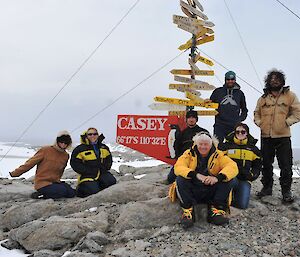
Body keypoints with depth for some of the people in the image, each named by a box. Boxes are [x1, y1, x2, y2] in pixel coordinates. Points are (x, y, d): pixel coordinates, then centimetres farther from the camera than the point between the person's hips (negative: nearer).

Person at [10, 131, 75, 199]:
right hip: (42, 183, -7)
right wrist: (15, 173, -7)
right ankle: (40, 195, -9)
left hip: (54, 182, 7)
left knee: (71, 193, -10)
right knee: (63, 191, -26)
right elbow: (31, 162, -8)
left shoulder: (65, 155, 6)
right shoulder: (46, 150, -11)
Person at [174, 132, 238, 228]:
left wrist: (217, 177, -34)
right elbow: (178, 167, -18)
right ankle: (187, 211, -24)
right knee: (180, 179, -26)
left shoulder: (218, 155, 0)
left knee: (229, 180, -18)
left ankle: (216, 211, -16)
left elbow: (233, 167, -15)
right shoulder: (189, 154, -1)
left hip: (211, 193, 1)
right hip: (193, 193, -1)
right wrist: (196, 175, -35)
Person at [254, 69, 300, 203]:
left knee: (285, 165, -3)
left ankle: (286, 191, 6)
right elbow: (256, 113, 19)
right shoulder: (263, 98, 12)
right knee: (266, 164, 11)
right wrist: (260, 123, 1)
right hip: (266, 136, 4)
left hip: (283, 136, -3)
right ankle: (267, 187, 24)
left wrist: (286, 122, -11)